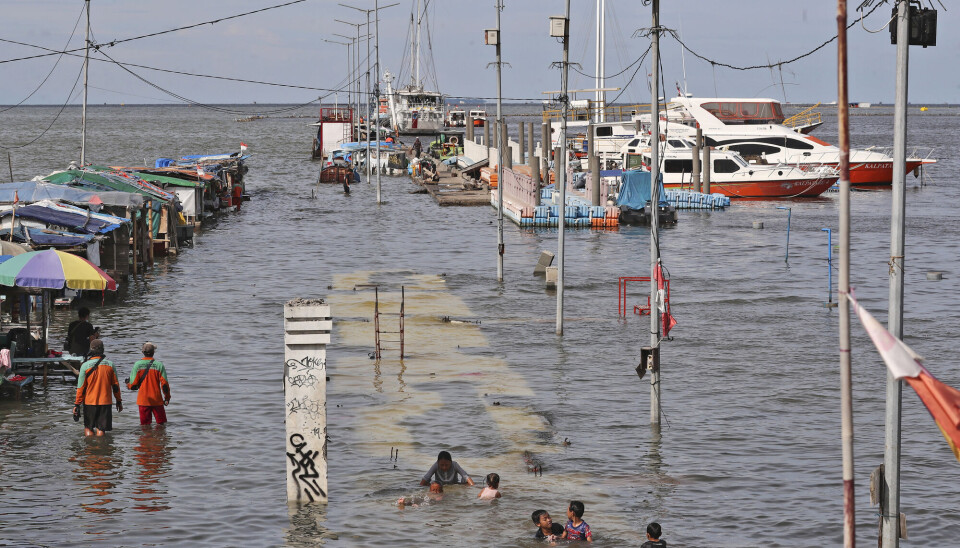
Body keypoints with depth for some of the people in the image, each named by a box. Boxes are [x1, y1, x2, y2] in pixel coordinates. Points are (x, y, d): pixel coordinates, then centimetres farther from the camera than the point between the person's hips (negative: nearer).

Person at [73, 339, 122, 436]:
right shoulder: (110, 364, -2)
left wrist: (77, 404, 0)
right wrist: (118, 401, 14)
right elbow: (115, 385, 3)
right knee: (101, 429, 5)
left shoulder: (85, 366, -9)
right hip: (105, 402, 1)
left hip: (89, 402, -1)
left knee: (88, 428, 13)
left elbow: (81, 387, -7)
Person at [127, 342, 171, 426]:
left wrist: (128, 385, 17)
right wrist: (167, 397, 5)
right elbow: (164, 384, -8)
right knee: (161, 422, 11)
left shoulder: (137, 365, -7)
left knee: (145, 423, 8)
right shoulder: (159, 365, -8)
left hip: (143, 400, 1)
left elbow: (134, 384, -6)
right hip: (157, 400, -1)